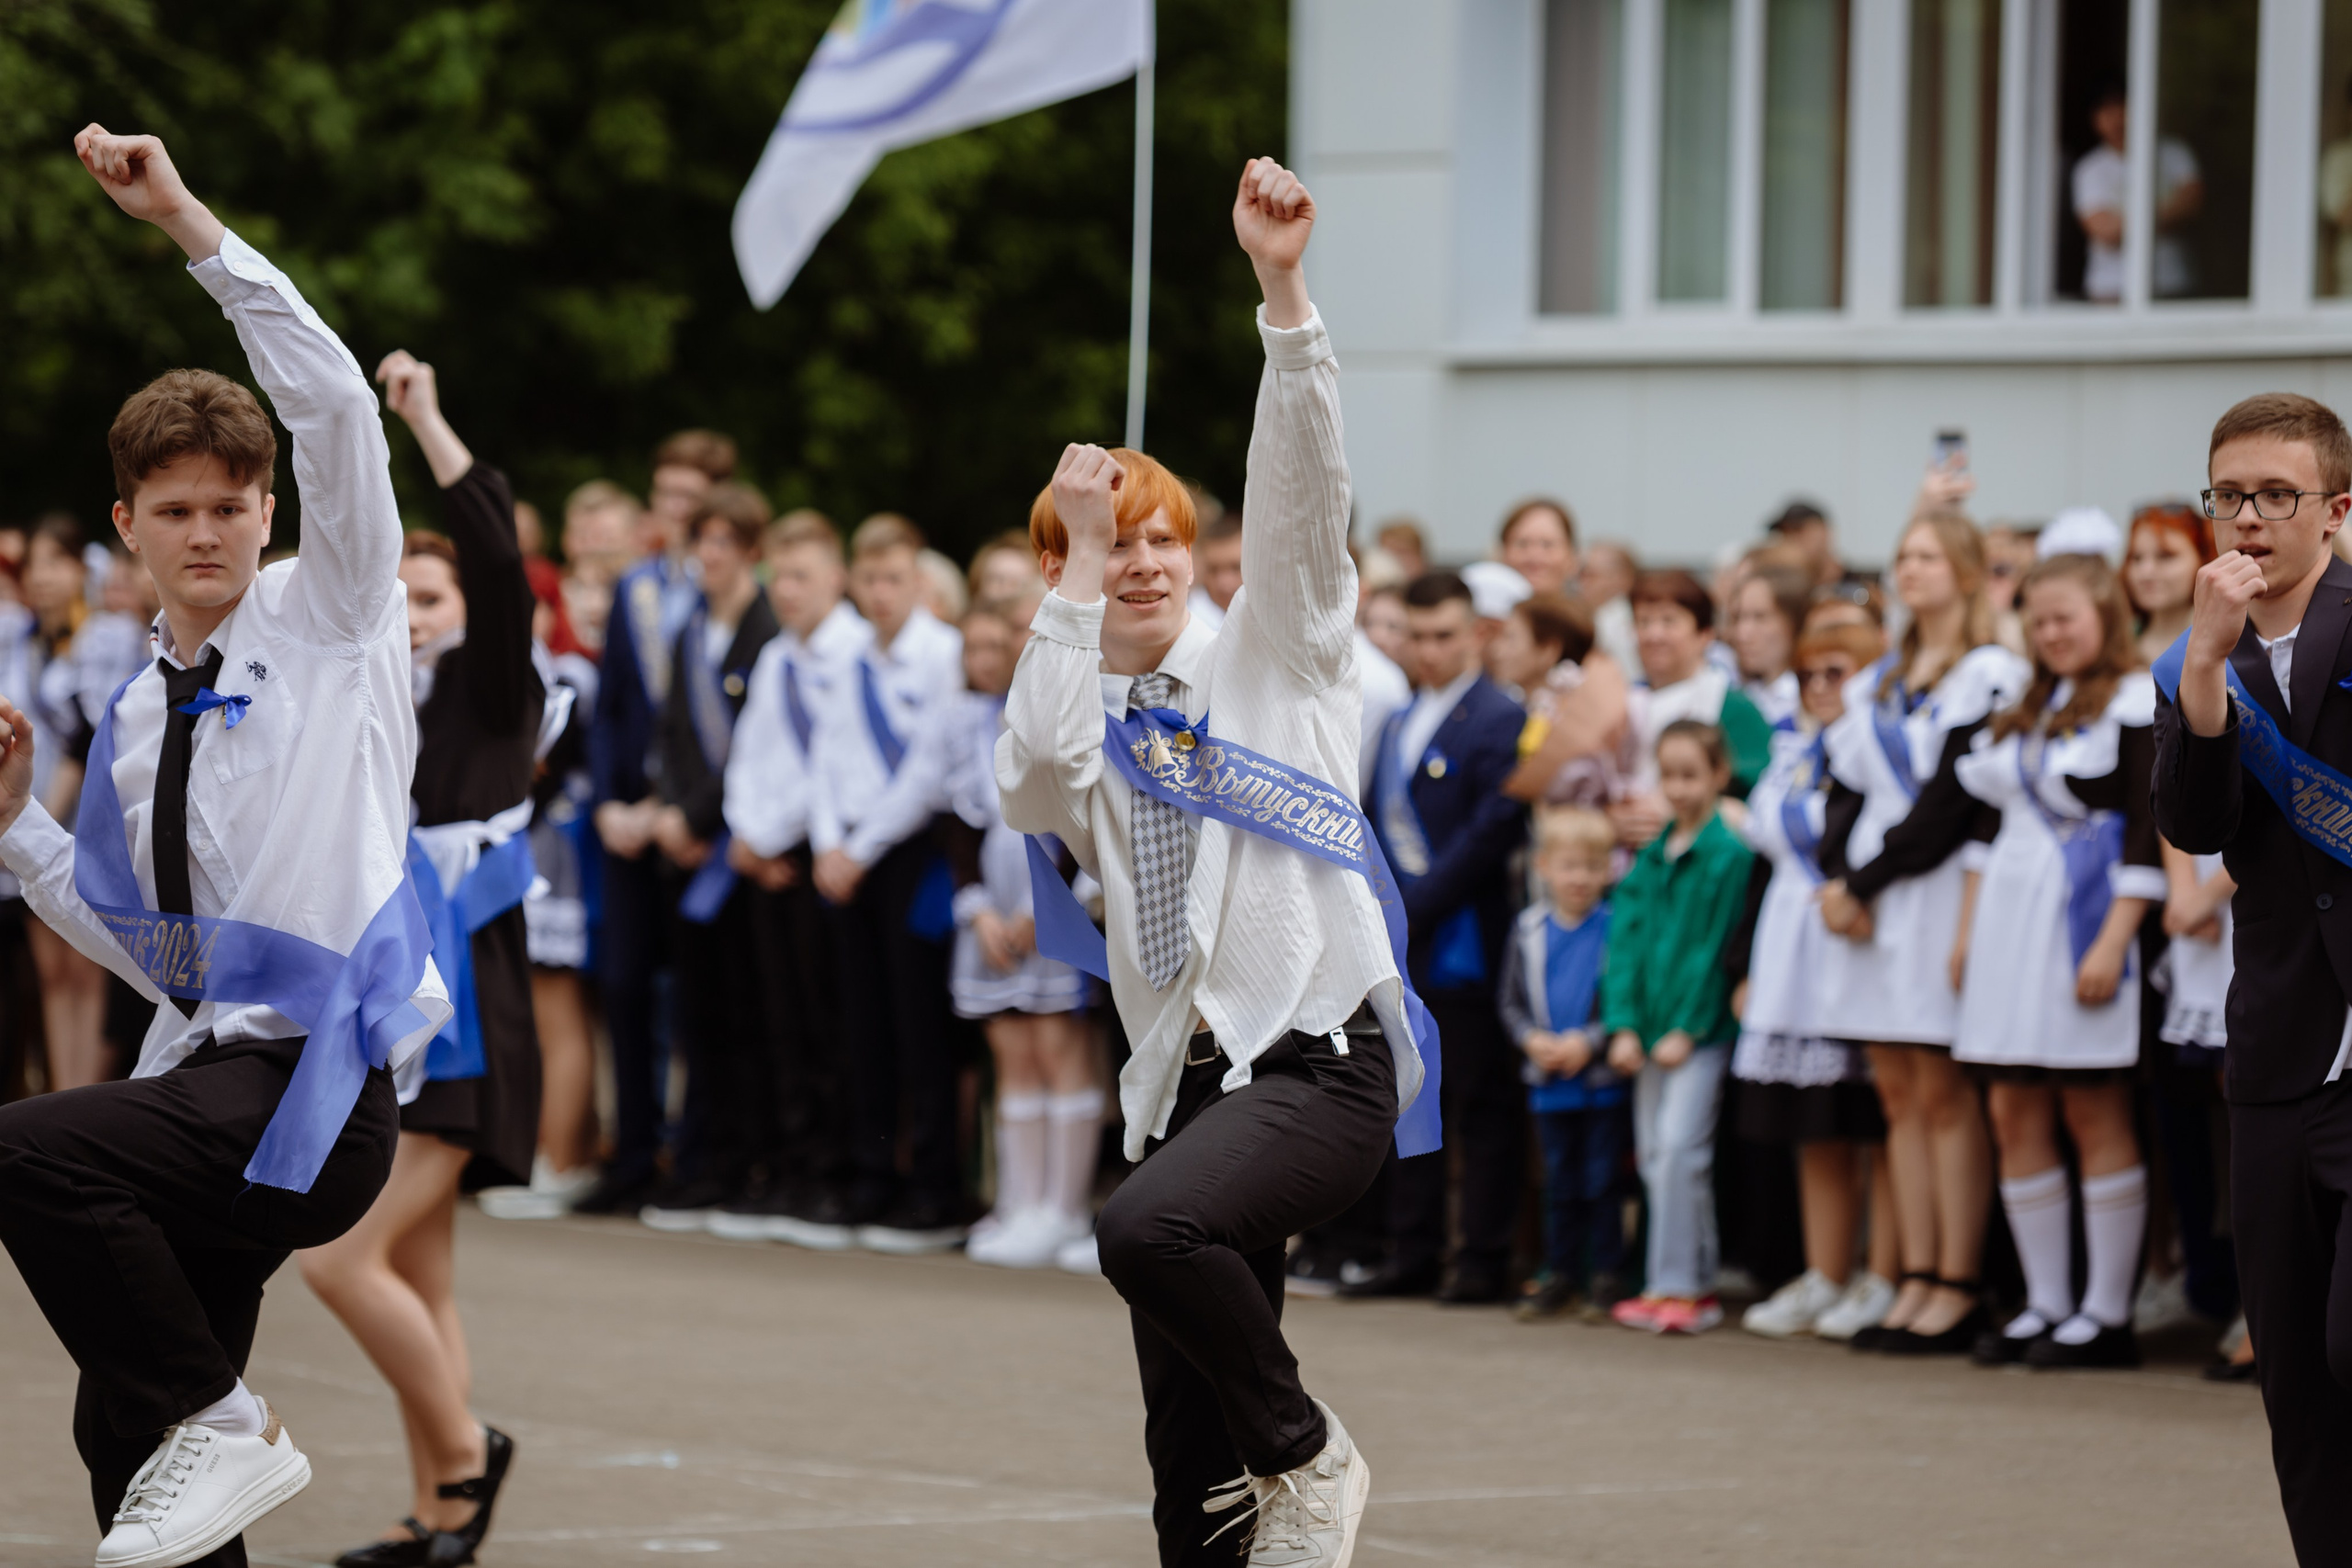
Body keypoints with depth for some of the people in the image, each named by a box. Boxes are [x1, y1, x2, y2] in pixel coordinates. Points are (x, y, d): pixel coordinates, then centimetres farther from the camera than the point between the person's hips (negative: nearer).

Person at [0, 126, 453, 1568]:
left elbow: (335, 404, -14)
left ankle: (219, 1425, -15)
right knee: (123, 1427, 7)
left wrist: (188, 221, -17)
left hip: (318, 1091, -8)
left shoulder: (330, 619, 1)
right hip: (211, 1079, 8)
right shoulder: (140, 717, 18)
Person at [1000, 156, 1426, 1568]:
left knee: (1150, 1230, -32)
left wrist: (1283, 290, -21)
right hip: (1183, 1080, 4)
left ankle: (1308, 1453, -10)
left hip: (1321, 1060, -4)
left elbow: (1302, 490, -8)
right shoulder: (1086, 733, 12)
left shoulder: (1271, 660, 7)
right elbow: (1037, 771, -13)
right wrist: (1082, 562, -8)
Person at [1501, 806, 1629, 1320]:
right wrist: (1531, 1039, -8)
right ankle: (1559, 1273, 19)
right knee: (1559, 1181, 11)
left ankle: (1606, 1274, 9)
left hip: (1603, 1080, -4)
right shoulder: (1529, 929, 4)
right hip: (1550, 1084, 4)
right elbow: (1510, 999, 9)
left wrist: (1589, 1042, -17)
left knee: (1602, 1179, 1)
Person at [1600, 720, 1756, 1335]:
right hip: (1652, 1030, 7)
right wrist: (1623, 1025, -2)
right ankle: (1694, 1279, 13)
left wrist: (1686, 1030, -12)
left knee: (1679, 1146, -14)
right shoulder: (1649, 858, 11)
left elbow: (1716, 949, -11)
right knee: (1654, 1154, 7)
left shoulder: (1730, 855, -9)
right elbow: (1627, 940, 8)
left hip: (1703, 1029, -7)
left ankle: (1678, 1282, -10)